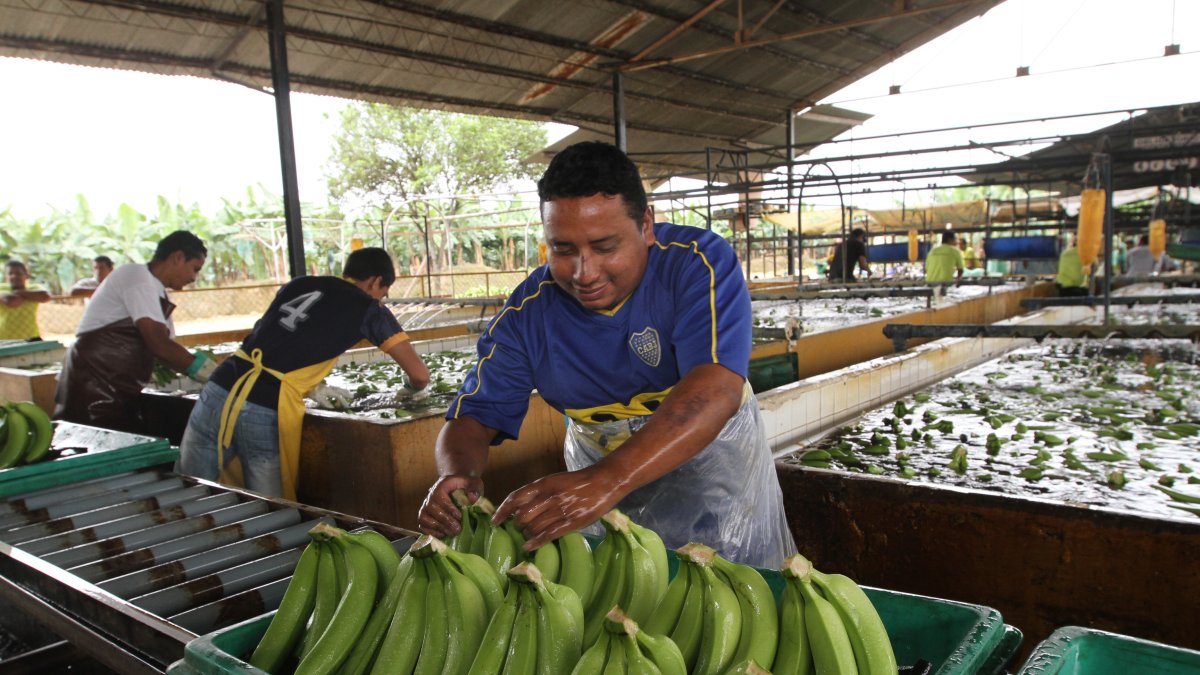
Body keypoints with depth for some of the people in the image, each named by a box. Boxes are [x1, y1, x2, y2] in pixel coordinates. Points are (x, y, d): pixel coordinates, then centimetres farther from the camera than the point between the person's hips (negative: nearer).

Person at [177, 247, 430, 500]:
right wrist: (410, 389, 29)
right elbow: (420, 374, 7)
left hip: (218, 391, 5)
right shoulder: (369, 309, 7)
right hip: (266, 414, -4)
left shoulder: (298, 284, 20)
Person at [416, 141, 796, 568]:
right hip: (599, 470, 2)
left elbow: (716, 390, -41)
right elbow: (472, 418, -11)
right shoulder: (526, 314, -16)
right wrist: (456, 476, -36)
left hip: (714, 458, -2)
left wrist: (608, 481, -54)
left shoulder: (698, 264, -27)